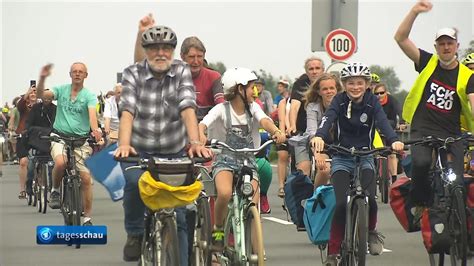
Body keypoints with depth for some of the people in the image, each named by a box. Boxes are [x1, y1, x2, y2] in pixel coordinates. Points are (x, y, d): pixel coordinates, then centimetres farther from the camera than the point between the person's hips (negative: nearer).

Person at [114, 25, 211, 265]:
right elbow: (127, 111, -19)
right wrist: (124, 144, -36)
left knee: (178, 216, -1)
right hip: (139, 150, -1)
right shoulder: (133, 73, -6)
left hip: (174, 151, 2)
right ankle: (135, 234, -8)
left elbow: (187, 108, -17)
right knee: (135, 182, -32)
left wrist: (194, 142, -33)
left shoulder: (181, 71, -4)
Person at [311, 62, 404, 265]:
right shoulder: (339, 101, -6)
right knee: (342, 204, -19)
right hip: (341, 159, -1)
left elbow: (383, 123, -21)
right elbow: (327, 119, -24)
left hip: (365, 158, 1)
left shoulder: (372, 102, -4)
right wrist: (319, 136, -47)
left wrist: (394, 141, -42)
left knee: (370, 199, -22)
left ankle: (371, 231, 11)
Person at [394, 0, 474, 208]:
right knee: (421, 163, -30)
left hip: (452, 135, 1)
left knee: (455, 183, -12)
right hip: (422, 131, -1)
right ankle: (421, 203, -5)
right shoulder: (428, 63, 7)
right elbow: (400, 38, 0)